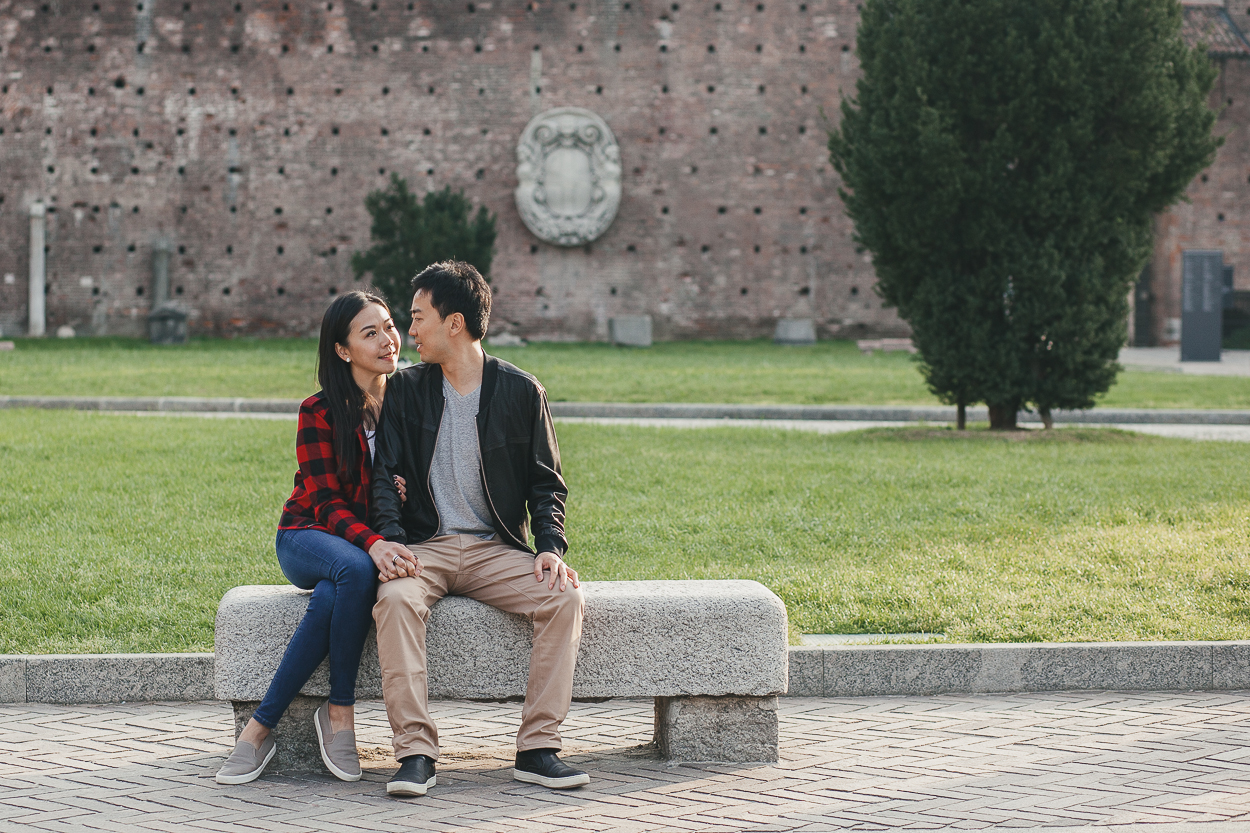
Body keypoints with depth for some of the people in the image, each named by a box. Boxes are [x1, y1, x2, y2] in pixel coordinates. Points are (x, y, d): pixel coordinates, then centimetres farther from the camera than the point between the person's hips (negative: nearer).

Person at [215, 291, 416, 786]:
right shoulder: (319, 412, -5)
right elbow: (325, 502, -12)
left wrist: (410, 493, -13)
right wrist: (370, 544, -33)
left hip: (380, 538, 2)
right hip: (311, 537, -2)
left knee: (331, 600, -36)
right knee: (356, 570, -39)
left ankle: (262, 726, -27)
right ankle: (340, 712, -29)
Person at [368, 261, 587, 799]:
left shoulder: (521, 392, 6)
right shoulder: (406, 390, 8)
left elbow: (546, 483, 9)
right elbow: (383, 474, 2)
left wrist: (551, 548, -9)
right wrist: (391, 542, -16)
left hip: (498, 550, 0)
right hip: (427, 547, 0)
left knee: (565, 598, -27)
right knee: (395, 598, -34)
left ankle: (537, 748, -25)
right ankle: (415, 751, -35)